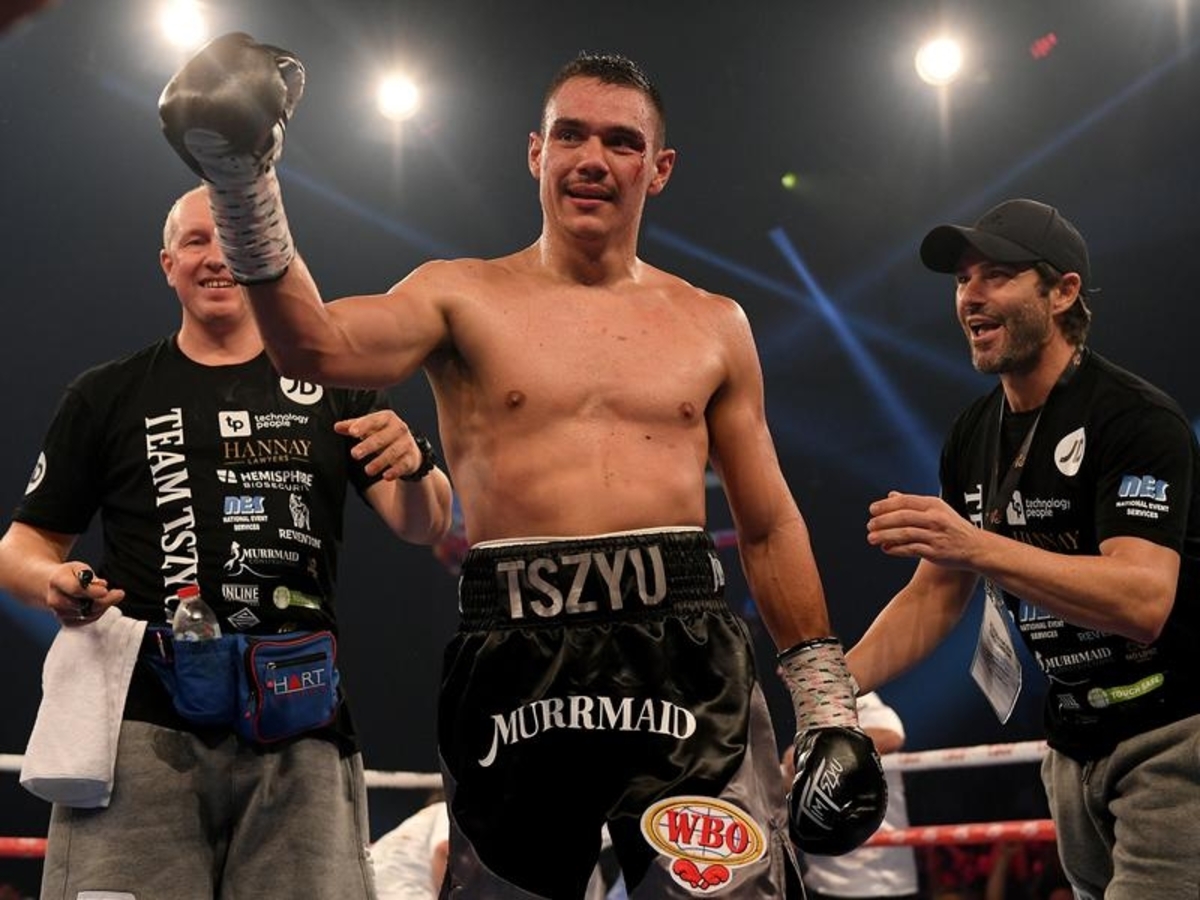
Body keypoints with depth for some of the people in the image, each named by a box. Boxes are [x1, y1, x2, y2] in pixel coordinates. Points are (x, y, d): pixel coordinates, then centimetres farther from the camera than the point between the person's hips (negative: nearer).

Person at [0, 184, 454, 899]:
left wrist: (413, 468, -16)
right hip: (145, 718, -1)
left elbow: (424, 526, 7)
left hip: (298, 730, 1)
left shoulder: (331, 389, 16)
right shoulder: (109, 396, 16)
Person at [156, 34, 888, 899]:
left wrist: (829, 706, 10)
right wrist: (244, 186, -25)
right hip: (513, 667, -1)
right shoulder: (465, 298, 8)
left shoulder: (713, 326, 14)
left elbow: (771, 527, 16)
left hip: (685, 656, 1)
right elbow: (319, 346, -11)